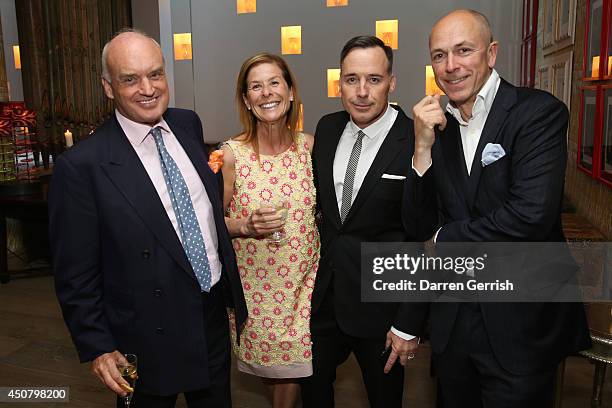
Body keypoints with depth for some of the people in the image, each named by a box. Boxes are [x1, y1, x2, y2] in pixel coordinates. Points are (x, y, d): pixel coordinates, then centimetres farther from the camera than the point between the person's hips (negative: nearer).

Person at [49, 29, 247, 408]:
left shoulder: (189, 124, -1)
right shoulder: (81, 166, -18)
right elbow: (76, 275, -11)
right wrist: (98, 348, -9)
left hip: (214, 317, 5)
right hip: (151, 339, -5)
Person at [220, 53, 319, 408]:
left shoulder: (311, 146, -4)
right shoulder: (232, 154, -11)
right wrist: (245, 225, -21)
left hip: (303, 281, 1)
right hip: (254, 284, -1)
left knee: (291, 368, 10)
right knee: (267, 366, 14)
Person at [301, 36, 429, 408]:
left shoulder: (418, 143, -18)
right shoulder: (327, 128, 0)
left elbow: (425, 241, -14)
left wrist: (409, 325, -11)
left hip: (381, 304, -4)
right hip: (324, 296, 5)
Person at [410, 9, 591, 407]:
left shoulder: (539, 111, -11)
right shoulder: (438, 127, 4)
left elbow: (532, 214, -24)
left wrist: (444, 239, -11)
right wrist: (423, 147, -13)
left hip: (522, 323, -5)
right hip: (454, 319, 5)